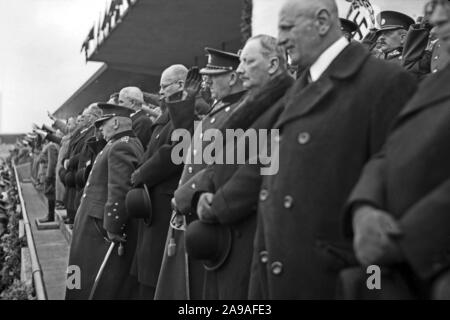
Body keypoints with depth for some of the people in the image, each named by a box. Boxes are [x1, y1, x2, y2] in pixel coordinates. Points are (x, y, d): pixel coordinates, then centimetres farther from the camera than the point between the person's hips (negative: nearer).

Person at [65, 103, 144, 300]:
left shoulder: (120, 147, -19)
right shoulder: (130, 144, 14)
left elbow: (119, 191, -27)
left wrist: (112, 227, -22)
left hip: (103, 233, -10)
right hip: (99, 226, 10)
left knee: (96, 289, 1)